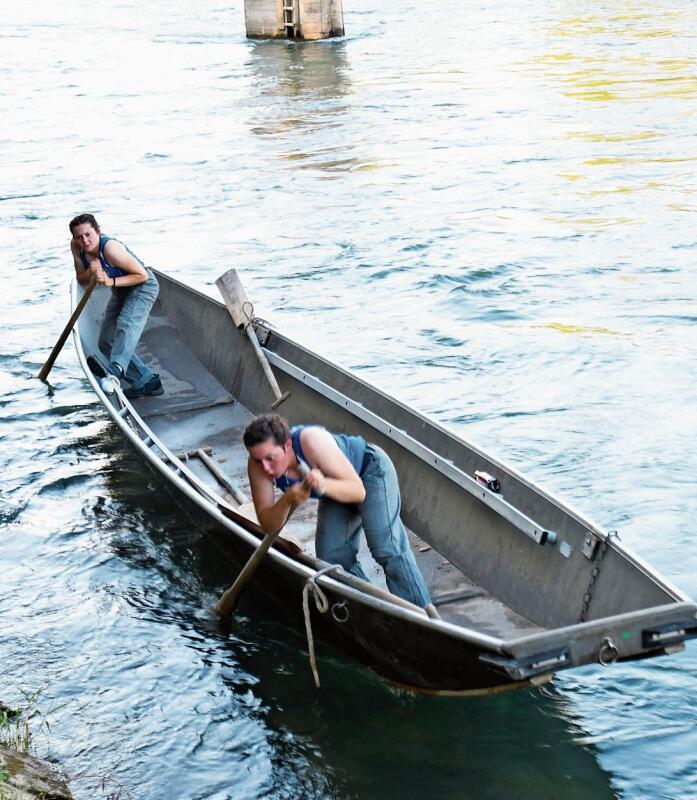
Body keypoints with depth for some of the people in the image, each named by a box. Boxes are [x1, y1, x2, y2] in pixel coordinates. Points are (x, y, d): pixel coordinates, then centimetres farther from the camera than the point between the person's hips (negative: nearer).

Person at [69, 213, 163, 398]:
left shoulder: (110, 248, -32)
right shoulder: (76, 246, -12)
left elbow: (142, 275, -26)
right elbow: (81, 280, -4)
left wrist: (111, 281, -34)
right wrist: (90, 272, -27)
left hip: (142, 286, -9)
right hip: (121, 291, 9)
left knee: (126, 324, -36)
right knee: (106, 343, 5)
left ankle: (116, 368, -60)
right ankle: (147, 382, 7)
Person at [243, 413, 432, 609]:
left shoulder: (312, 441, -39)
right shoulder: (258, 465, -25)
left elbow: (358, 491, -35)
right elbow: (268, 526, -23)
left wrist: (324, 485, -55)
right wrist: (287, 501, -43)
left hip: (371, 470, -6)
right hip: (336, 488, 6)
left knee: (387, 549, -18)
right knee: (332, 558, -2)